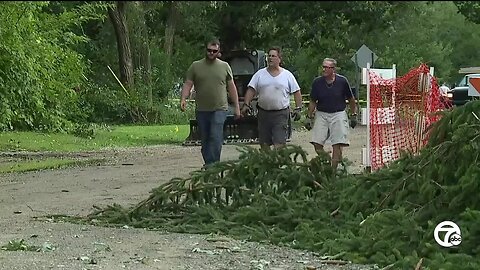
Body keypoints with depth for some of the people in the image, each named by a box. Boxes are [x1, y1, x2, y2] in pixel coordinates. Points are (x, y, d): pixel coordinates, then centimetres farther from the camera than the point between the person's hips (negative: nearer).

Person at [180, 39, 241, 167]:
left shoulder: (224, 66, 8)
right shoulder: (195, 66, 6)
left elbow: (231, 87, 11)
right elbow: (187, 84, 3)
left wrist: (236, 107, 9)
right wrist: (183, 99, -15)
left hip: (219, 109, -2)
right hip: (201, 110, 2)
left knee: (216, 137, -16)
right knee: (204, 140, 8)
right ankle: (209, 165, 17)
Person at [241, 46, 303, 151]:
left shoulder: (287, 75, 5)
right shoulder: (260, 74, 8)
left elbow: (296, 92, 6)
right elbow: (251, 90, 4)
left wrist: (298, 108, -2)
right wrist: (246, 104, -8)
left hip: (281, 114, -3)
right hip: (263, 113, 3)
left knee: (279, 143, -11)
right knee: (264, 143, 7)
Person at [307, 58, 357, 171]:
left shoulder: (342, 81, -6)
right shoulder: (317, 82, -2)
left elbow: (351, 100, 6)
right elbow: (312, 102, 8)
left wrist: (353, 115, 7)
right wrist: (309, 117, 4)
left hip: (338, 114, -2)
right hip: (321, 114, 2)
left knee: (337, 145, -7)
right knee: (317, 143, -7)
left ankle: (333, 169, 1)